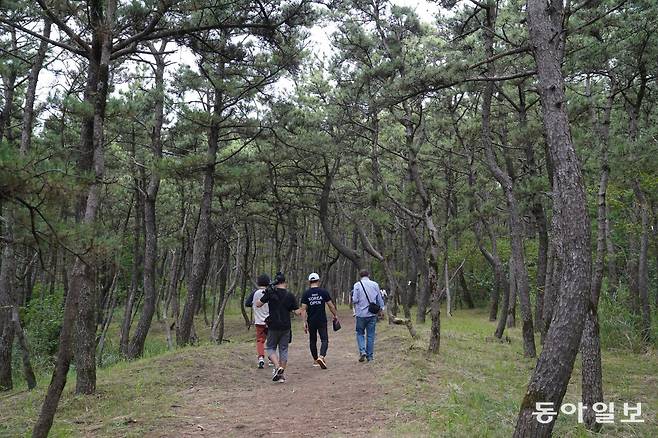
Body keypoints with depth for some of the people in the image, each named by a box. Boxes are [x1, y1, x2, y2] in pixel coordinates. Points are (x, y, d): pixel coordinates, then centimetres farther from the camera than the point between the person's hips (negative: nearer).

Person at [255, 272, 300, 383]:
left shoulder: (270, 293, -6)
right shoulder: (290, 296, -1)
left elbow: (258, 304, -3)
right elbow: (298, 312, -3)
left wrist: (257, 301, 17)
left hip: (273, 327, -2)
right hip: (286, 327, 2)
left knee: (270, 348, 12)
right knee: (283, 350, 11)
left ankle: (277, 367, -11)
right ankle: (281, 375, 10)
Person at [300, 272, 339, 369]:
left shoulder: (306, 294, -1)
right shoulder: (324, 292, -3)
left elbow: (303, 309, -6)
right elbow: (331, 305, -1)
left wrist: (305, 322, -5)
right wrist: (335, 315, 12)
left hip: (311, 321, 2)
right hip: (322, 321, -2)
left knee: (312, 341, 15)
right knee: (324, 340, 0)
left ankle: (315, 360, 23)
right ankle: (321, 356, -22)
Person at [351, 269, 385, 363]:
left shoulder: (357, 285, -5)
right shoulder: (375, 285, 3)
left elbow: (354, 300, -10)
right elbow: (380, 299, 7)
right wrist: (381, 309, 20)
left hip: (361, 314, -2)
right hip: (373, 314, 2)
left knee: (360, 333, 12)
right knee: (370, 335, 9)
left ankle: (362, 351, -5)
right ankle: (370, 356, 12)